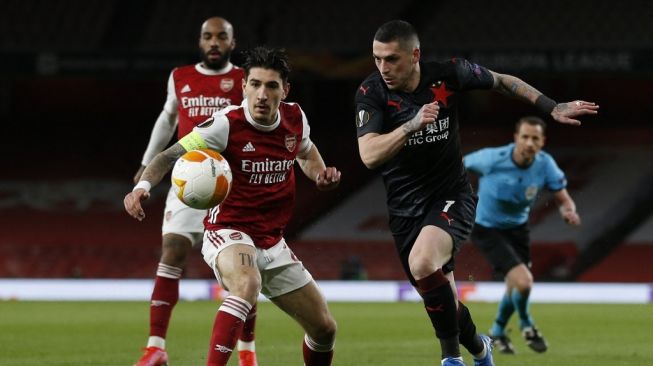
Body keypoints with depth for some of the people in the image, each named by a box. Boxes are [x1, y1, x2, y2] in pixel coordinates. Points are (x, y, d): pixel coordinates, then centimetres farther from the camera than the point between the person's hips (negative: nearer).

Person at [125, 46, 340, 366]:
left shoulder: (295, 118, -2)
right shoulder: (226, 124, -18)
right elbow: (169, 156, -16)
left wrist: (320, 174, 1)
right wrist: (143, 185, -36)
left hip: (271, 242, 6)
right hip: (228, 232, -6)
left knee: (324, 328, 7)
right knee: (248, 283, -41)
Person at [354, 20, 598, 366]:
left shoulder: (448, 74, -11)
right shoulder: (371, 92, -13)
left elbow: (501, 81, 8)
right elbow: (369, 155, -24)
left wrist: (553, 108, 9)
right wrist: (412, 125, -37)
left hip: (451, 195, -2)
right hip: (405, 207, 2)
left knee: (422, 264, -31)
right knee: (442, 301, 8)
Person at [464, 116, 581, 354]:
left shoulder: (545, 164, -18)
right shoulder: (492, 159, -28)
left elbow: (563, 198, -13)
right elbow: (460, 165, -10)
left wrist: (569, 212, -35)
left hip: (517, 227, 5)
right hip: (487, 230, -5)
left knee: (515, 287, 18)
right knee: (524, 282, -21)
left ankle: (498, 332, 48)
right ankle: (526, 324, 12)